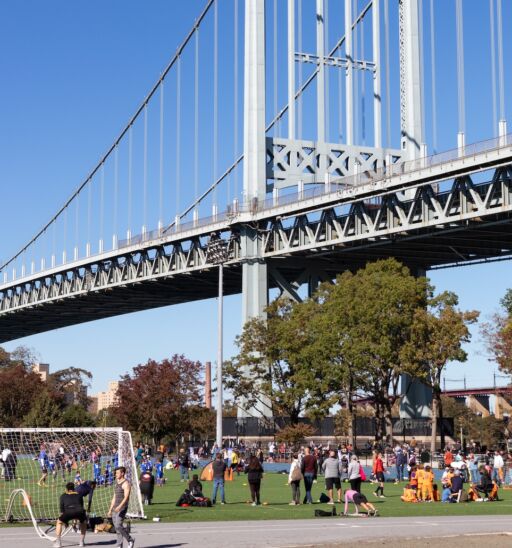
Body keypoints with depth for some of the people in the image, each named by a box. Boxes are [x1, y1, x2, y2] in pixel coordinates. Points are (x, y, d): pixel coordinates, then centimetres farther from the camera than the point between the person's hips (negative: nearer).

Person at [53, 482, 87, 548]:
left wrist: (65, 521, 41)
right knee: (84, 522, 33)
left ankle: (58, 542, 17)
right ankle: (82, 541, 27)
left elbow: (62, 510, 29)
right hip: (79, 511, 2)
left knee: (59, 522, 26)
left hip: (68, 511, -2)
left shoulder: (63, 496, 27)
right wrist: (75, 520, 50)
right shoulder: (79, 495, 31)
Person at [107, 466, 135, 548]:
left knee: (118, 525, -17)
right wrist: (110, 509, 20)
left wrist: (119, 506, -32)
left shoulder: (126, 484, -9)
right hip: (115, 508, 8)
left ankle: (130, 540, -1)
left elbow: (126, 497, -19)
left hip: (122, 508, -8)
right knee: (116, 527, 5)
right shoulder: (116, 483, 17)